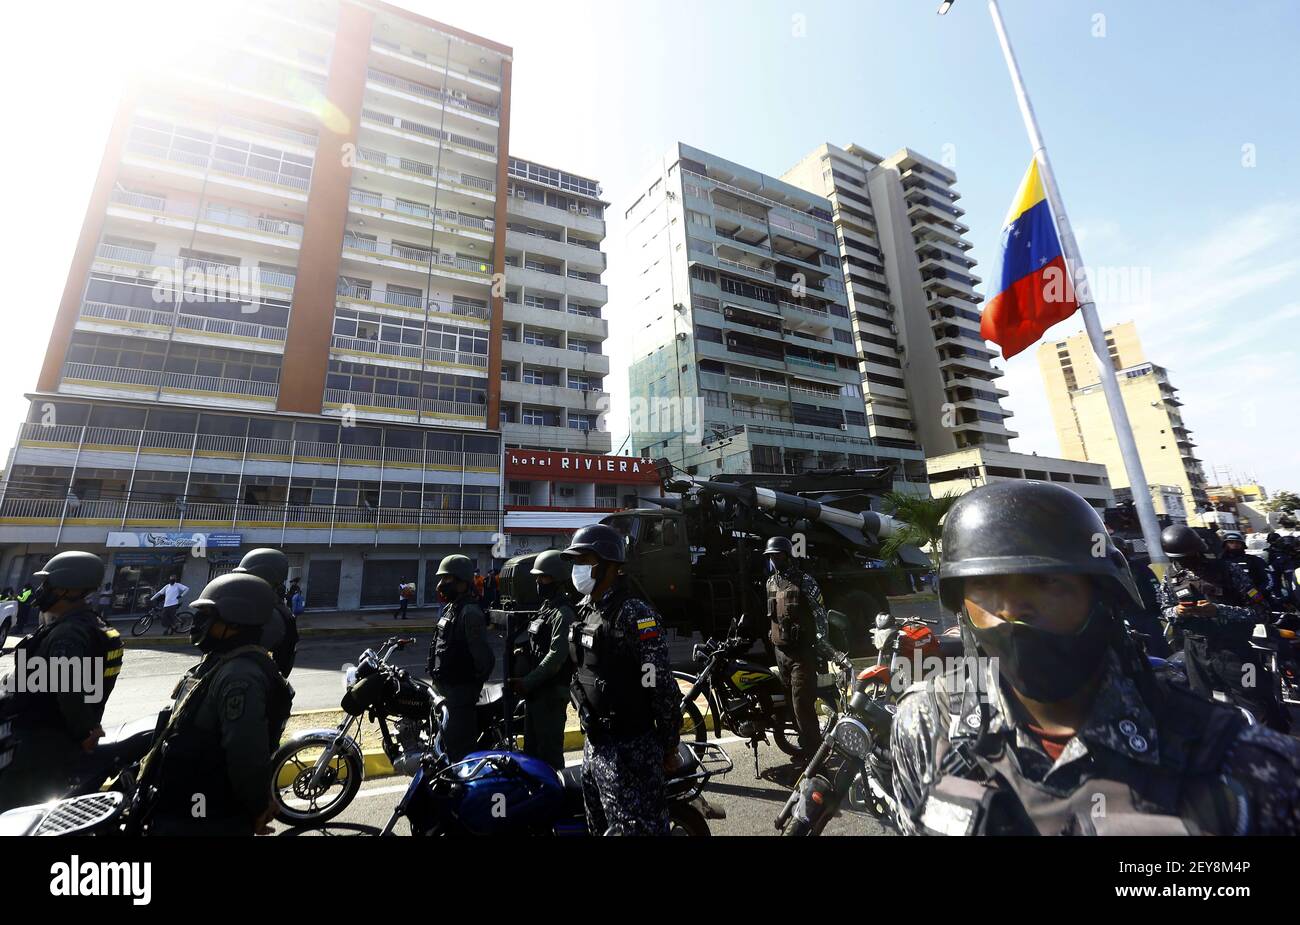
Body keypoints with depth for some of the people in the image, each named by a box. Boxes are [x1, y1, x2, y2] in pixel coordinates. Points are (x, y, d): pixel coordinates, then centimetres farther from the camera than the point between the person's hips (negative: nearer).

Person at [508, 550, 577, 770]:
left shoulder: (563, 613, -17)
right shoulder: (545, 607, 14)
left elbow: (556, 656, -23)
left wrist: (527, 682, -21)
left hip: (552, 693, -10)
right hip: (535, 691, 10)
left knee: (549, 751, 0)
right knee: (532, 747, 21)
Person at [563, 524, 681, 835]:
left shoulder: (636, 615, -19)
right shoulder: (586, 613, 8)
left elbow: (662, 687, -19)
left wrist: (669, 749, -13)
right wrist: (589, 726, 19)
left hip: (629, 750, -9)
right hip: (594, 746, 9)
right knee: (599, 827, 22)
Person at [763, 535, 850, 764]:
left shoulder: (804, 581, -11)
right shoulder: (771, 582, 11)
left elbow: (820, 615, -13)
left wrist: (823, 647, -18)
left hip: (802, 652, -7)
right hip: (780, 651, 7)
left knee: (802, 703, -7)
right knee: (792, 702, 15)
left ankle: (813, 752, 6)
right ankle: (806, 745, 30)